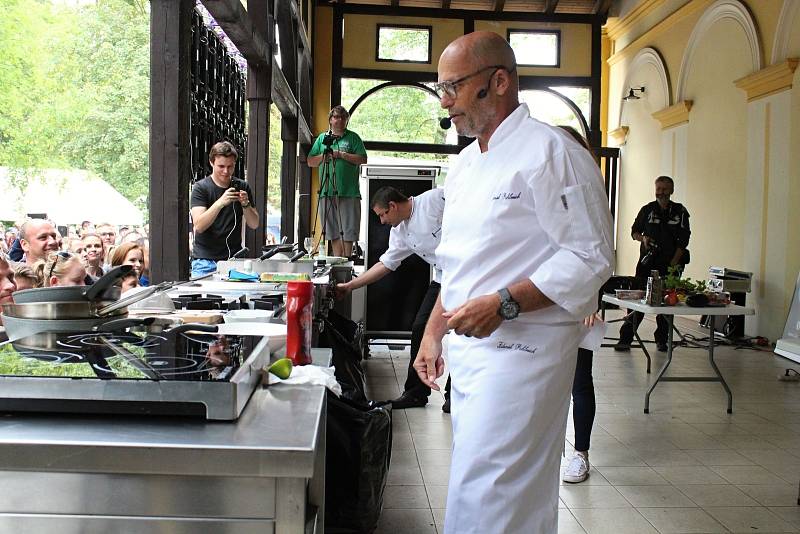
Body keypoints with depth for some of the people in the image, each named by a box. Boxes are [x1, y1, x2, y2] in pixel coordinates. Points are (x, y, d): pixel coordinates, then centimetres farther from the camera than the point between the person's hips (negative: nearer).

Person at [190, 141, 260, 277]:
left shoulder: (242, 187, 8)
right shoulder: (201, 188, -3)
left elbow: (254, 224, 5)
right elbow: (199, 226, -15)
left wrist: (245, 204, -14)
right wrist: (220, 203, -28)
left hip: (234, 260, 2)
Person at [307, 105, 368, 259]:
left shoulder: (353, 137, 8)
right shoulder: (322, 138, 17)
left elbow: (363, 159, -3)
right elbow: (310, 161, 14)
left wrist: (341, 155, -9)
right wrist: (323, 156, -3)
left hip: (349, 192, -3)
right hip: (327, 192, 3)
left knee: (348, 231, -5)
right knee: (333, 232, 7)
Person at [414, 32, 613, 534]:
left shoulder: (552, 152, -11)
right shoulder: (465, 164, 16)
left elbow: (590, 258, -16)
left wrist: (503, 304, -22)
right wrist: (434, 331, 18)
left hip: (522, 349, -8)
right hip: (469, 345, 8)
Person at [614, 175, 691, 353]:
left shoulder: (680, 212, 5)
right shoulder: (647, 210, 8)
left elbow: (683, 242, 2)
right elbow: (634, 231, 17)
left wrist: (673, 264, -7)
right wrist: (642, 238, -5)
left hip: (670, 266, 0)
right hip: (647, 264, 0)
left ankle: (662, 340, 19)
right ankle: (625, 339, -5)